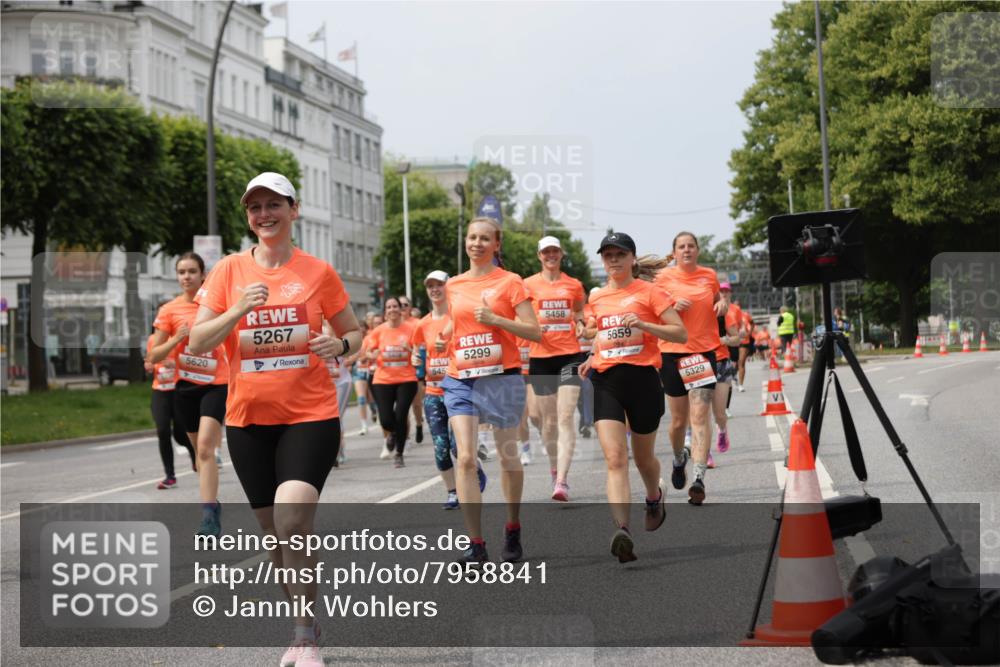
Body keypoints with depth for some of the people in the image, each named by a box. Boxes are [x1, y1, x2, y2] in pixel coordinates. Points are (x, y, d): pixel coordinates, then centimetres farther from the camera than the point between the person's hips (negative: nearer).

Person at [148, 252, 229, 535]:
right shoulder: (169, 310, -1)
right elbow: (154, 357, -1)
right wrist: (177, 338, -16)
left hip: (216, 384, -2)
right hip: (186, 386, 2)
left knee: (205, 447, -19)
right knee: (201, 450, 12)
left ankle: (208, 515, -23)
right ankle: (213, 504, 30)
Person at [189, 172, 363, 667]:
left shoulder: (318, 272, 0)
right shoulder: (230, 270, 2)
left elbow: (354, 333, 11)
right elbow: (198, 342, -1)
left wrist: (339, 345, -12)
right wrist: (238, 310, -18)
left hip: (310, 416, -3)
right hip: (248, 420, 3)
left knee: (292, 523, -20)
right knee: (275, 532, 11)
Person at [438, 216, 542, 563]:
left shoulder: (510, 282, -2)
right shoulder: (454, 285, 11)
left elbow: (534, 332, -6)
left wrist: (495, 319, -17)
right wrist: (445, 336, 6)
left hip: (501, 378, -3)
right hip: (460, 379, 3)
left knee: (508, 456, 10)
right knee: (465, 459, -11)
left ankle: (513, 529, 31)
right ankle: (476, 544, -12)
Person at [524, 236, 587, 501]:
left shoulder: (574, 285, 8)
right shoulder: (528, 285, 3)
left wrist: (581, 325, 1)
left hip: (570, 354, 0)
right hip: (540, 357, 0)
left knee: (565, 418, -12)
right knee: (548, 420, 7)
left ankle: (562, 481, -19)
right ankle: (555, 472, 26)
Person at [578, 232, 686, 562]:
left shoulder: (649, 292, -1)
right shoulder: (598, 298, 13)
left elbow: (681, 334, -6)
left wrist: (643, 324, -19)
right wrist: (593, 357, 13)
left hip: (642, 377, -3)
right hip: (605, 381, 3)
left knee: (643, 457, 14)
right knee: (615, 459, -14)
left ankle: (654, 497, 48)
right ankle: (622, 531, -25)